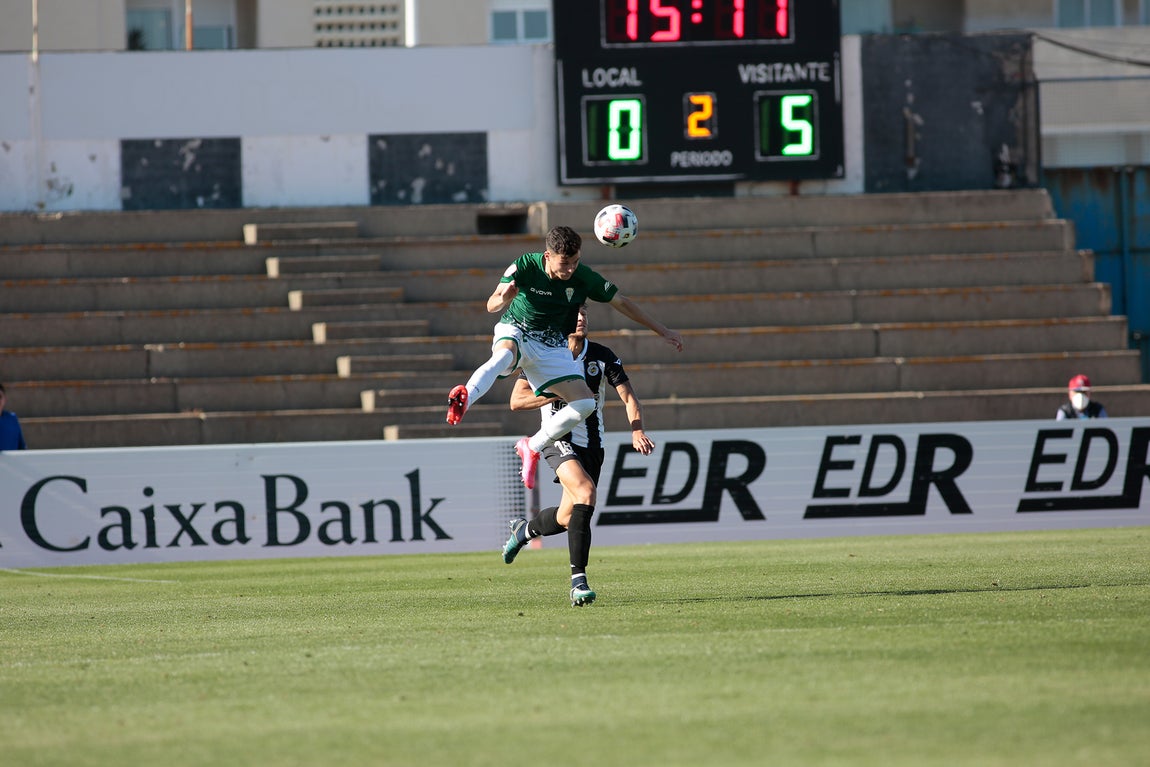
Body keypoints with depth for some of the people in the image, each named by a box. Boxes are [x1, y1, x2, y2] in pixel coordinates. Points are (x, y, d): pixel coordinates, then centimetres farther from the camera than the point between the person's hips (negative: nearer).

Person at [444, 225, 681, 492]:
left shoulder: (584, 278, -12)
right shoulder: (525, 266, -18)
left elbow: (623, 303, 0)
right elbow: (491, 306, -20)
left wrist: (664, 331, 2)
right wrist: (503, 299, -45)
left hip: (552, 347, 4)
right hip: (515, 333, -4)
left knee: (585, 403, -12)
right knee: (503, 356, -41)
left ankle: (532, 446, 4)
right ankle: (463, 401, -66)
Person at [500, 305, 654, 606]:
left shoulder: (603, 356, 2)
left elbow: (628, 396, 0)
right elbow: (517, 400, -8)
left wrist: (637, 431, -18)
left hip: (592, 445, 4)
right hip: (559, 440, -4)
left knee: (567, 518, 9)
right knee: (586, 493, -30)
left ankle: (524, 529, 45)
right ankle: (578, 580, -30)